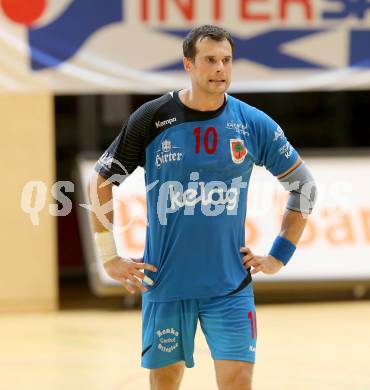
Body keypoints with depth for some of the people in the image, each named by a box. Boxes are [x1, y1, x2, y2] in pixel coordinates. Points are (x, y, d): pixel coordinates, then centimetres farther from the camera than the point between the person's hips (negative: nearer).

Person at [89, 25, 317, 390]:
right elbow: (101, 181, 6)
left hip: (229, 287, 0)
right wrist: (109, 258, 2)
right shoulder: (152, 119, -4)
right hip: (165, 285, 0)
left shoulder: (254, 124, -2)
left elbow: (304, 186, 11)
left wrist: (279, 256, 6)